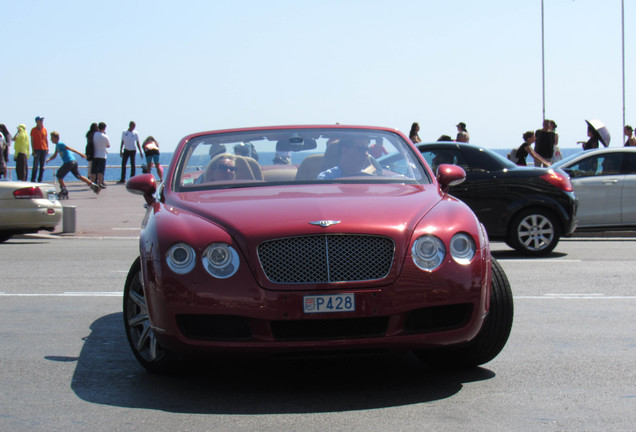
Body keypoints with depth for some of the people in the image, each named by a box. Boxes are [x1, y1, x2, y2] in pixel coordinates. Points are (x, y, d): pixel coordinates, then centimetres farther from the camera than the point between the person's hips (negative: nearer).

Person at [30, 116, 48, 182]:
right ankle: (33, 179, -1)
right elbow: (32, 140, -2)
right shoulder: (33, 130, -1)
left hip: (44, 150, 4)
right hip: (37, 150, -4)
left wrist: (47, 149, 10)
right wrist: (33, 151, -9)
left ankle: (40, 180, 10)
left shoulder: (44, 129, 10)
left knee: (42, 166, 5)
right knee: (35, 166, -7)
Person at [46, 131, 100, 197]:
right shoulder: (57, 146, 20)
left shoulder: (60, 144, -10)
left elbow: (71, 149, -13)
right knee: (78, 176, 11)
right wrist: (49, 159, 12)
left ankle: (64, 191, 3)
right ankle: (92, 185, 5)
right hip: (74, 161, 9)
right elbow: (54, 155, 30)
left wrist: (80, 154, -15)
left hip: (68, 162, -9)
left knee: (59, 175, 0)